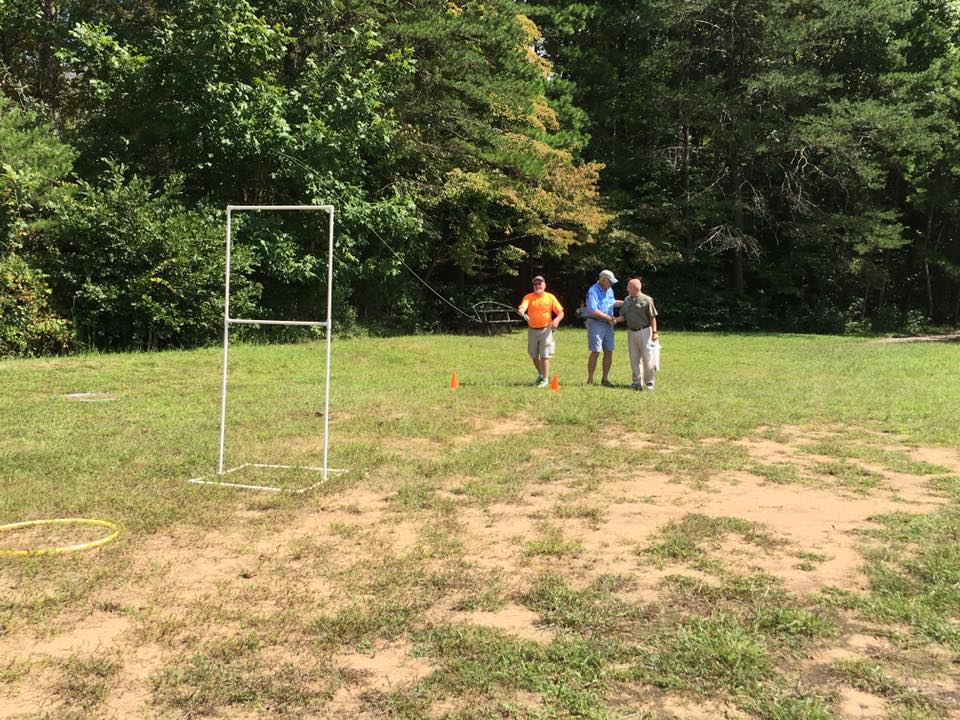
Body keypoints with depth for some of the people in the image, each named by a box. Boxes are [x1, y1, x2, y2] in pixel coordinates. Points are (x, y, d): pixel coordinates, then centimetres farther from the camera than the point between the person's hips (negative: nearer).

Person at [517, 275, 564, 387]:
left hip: (545, 330, -3)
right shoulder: (528, 297, 0)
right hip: (532, 330, 3)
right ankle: (540, 375, 36)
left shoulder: (550, 297, -1)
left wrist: (557, 320, -22)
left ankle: (545, 379, 3)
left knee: (544, 356, -7)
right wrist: (521, 311, -43)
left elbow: (561, 312, -1)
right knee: (534, 356, 13)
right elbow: (522, 307, -19)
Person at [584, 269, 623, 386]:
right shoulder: (593, 292, -15)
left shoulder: (609, 290, 12)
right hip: (595, 323, -8)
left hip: (608, 324, 8)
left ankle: (605, 379, 16)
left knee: (609, 352, 6)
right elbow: (593, 311, -24)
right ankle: (590, 380, 0)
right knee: (595, 352, -8)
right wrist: (608, 317, -16)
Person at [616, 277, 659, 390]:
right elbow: (623, 316, 9)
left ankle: (649, 382, 10)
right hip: (631, 333, 6)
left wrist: (654, 332, -11)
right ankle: (637, 383, 15)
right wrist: (615, 320, -12)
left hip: (644, 331, -6)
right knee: (634, 359, 8)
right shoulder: (627, 300, 10)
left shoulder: (646, 300, -8)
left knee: (648, 358, -1)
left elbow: (652, 317, -7)